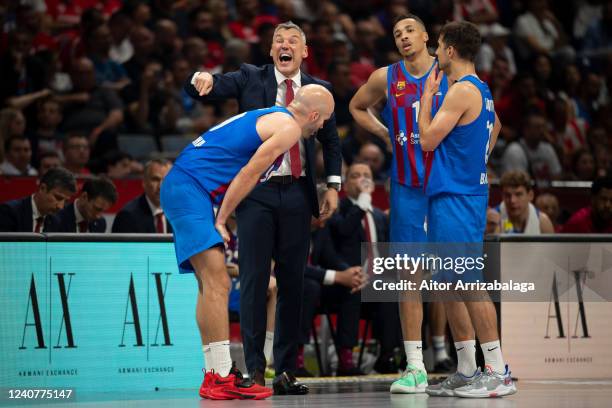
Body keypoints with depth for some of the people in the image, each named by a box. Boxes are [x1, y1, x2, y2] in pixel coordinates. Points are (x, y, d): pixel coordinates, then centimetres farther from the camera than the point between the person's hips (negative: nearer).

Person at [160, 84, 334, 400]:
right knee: (217, 282, -15)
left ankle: (214, 374, 14)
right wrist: (221, 221, -7)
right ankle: (221, 377, -19)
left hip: (181, 188, 11)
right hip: (189, 187, -11)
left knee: (210, 286, 12)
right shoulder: (289, 127, -6)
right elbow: (248, 175, -11)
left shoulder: (269, 117, 22)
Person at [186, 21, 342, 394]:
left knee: (293, 282, 4)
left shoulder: (319, 90, 10)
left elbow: (331, 140, 15)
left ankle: (286, 371, 11)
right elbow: (203, 91, -4)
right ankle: (254, 369, 0)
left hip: (297, 194, 2)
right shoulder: (249, 79, 5)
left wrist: (334, 186, 6)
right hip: (256, 192, -2)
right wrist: (202, 80, -27)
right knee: (254, 279, -3)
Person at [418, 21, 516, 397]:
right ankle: (467, 372, 17)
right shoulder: (480, 90, 16)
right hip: (450, 196, 10)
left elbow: (428, 140, -15)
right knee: (451, 284, 13)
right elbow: (495, 126, 36)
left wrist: (427, 95, -5)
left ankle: (498, 373, -11)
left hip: (456, 198, -10)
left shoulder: (462, 90, -14)